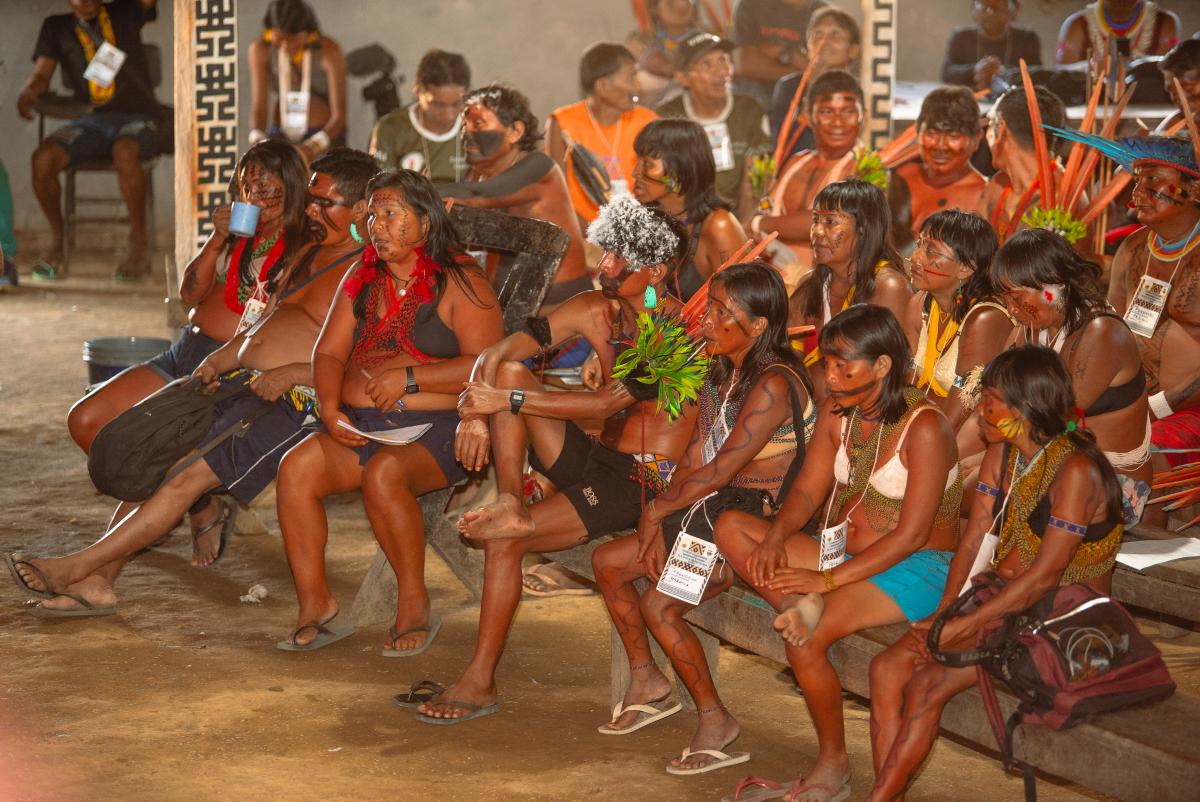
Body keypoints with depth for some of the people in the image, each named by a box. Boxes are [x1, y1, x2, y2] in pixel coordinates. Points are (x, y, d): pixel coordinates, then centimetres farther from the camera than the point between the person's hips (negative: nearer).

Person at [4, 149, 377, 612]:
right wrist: (220, 359, 9)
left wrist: (291, 373, -22)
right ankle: (96, 582, -7)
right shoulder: (310, 255, 22)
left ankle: (78, 566, -16)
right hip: (240, 383, 9)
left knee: (188, 476, -19)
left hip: (293, 401, -9)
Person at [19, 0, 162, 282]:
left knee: (124, 153, -39)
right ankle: (55, 242, -7)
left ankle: (139, 244, -23)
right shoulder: (57, 27, 16)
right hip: (89, 120, 2)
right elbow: (41, 74, 6)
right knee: (42, 158, -28)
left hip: (136, 118, -2)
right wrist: (28, 94, -17)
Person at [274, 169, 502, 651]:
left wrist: (410, 377, -16)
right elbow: (328, 352, 13)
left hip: (436, 429, -6)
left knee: (383, 473, -36)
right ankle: (313, 601, -14)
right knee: (296, 467, -21)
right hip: (359, 425, 6)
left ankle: (414, 605, -19)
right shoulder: (362, 281, 18)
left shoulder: (460, 284, -1)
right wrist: (329, 407, -7)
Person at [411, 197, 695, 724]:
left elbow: (606, 403, -24)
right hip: (595, 461, 7)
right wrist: (475, 410, -21)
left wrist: (508, 402, -26)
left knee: (504, 541, -21)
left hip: (646, 482, -7)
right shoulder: (595, 310, 4)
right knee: (509, 369, -12)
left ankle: (480, 683, -9)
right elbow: (496, 352, -1)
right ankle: (510, 505, -19)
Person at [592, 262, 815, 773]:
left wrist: (657, 510, -9)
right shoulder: (725, 370, 9)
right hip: (712, 507, 10)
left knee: (659, 604, -21)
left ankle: (715, 720, -6)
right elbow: (695, 454, 8)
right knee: (608, 562, 4)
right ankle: (645, 680, 17)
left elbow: (719, 470, -21)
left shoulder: (774, 384, -21)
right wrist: (659, 520, -3)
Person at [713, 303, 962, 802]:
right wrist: (776, 537, -17)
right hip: (843, 553, 8)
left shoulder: (924, 428, -18)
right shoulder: (837, 411, 5)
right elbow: (807, 491, 6)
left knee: (805, 641, -30)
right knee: (731, 526, -8)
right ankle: (797, 604, -28)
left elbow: (911, 534, -21)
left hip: (916, 569, -8)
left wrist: (828, 579, -25)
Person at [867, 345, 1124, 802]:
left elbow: (1044, 575, -22)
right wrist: (943, 613, -10)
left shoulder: (1076, 471, -19)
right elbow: (973, 543, 5)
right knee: (888, 667, -13)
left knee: (927, 686, -23)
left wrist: (962, 627, -21)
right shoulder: (1001, 456, 7)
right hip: (1002, 604, 8)